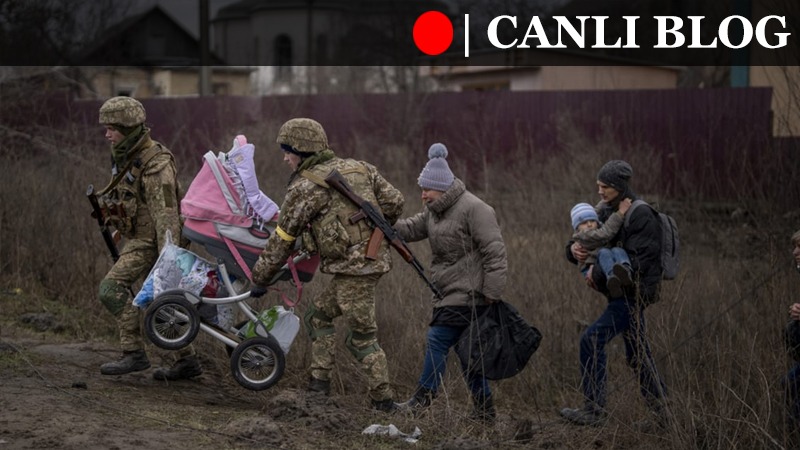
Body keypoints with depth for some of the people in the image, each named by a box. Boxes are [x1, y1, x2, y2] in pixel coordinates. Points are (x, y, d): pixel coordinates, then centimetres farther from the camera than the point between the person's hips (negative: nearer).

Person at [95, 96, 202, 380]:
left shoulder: (155, 164, -21)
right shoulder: (126, 157, 9)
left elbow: (165, 213, -25)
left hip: (150, 240, -10)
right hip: (137, 238, 10)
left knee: (112, 288, -17)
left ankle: (134, 353, -13)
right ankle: (187, 361, 18)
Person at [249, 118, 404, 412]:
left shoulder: (305, 187, -6)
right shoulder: (358, 168, 13)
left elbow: (282, 239, -1)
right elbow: (394, 202, 11)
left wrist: (260, 278, 10)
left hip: (353, 266, -8)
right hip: (375, 258, 8)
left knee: (362, 336, 0)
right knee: (318, 316, 18)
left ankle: (383, 400, 3)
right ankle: (319, 384, 17)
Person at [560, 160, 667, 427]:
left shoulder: (640, 216, -16)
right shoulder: (606, 213, 10)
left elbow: (638, 262, -23)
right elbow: (589, 242, 12)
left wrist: (599, 275, -23)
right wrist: (574, 249, -13)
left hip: (633, 292, -9)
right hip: (622, 293, 9)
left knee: (592, 339, -17)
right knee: (637, 354, 14)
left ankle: (594, 409, -14)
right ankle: (662, 410, 24)